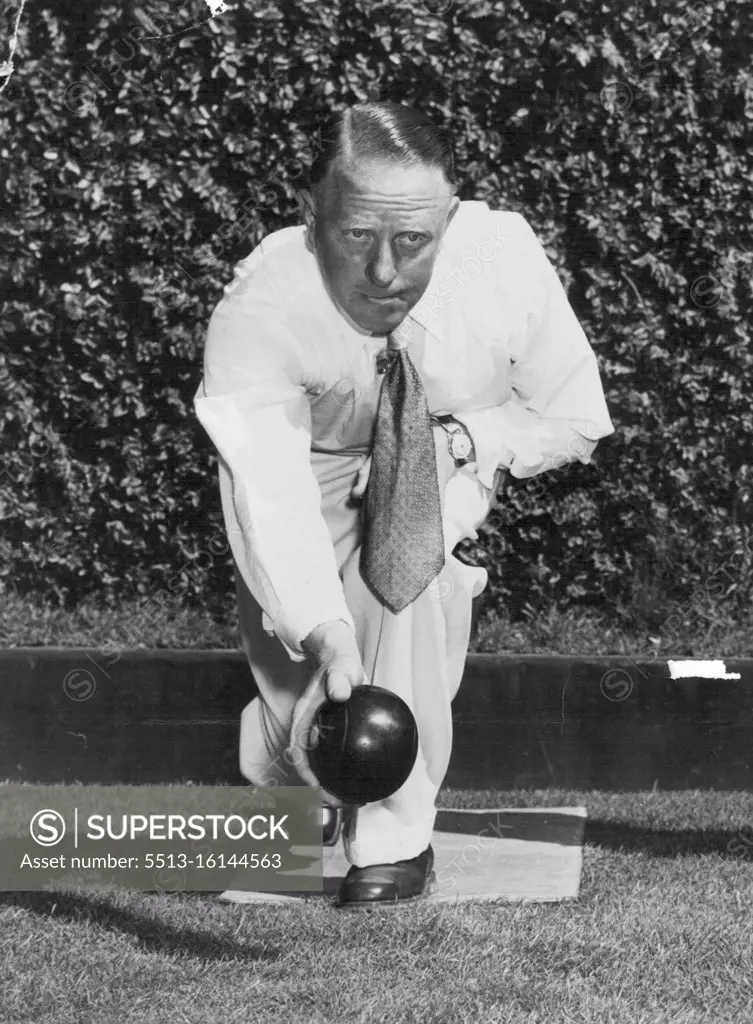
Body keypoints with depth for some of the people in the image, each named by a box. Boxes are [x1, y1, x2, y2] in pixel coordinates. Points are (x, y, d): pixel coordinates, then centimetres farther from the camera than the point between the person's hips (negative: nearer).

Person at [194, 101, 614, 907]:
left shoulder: (505, 263, -27)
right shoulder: (257, 313, -34)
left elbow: (575, 421, -10)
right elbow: (268, 493, -45)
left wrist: (465, 439, -27)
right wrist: (327, 635, -60)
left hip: (452, 479, 1)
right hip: (316, 495, -1)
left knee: (411, 547, -32)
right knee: (302, 741, -6)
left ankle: (397, 834, -22)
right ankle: (284, 748, 35)